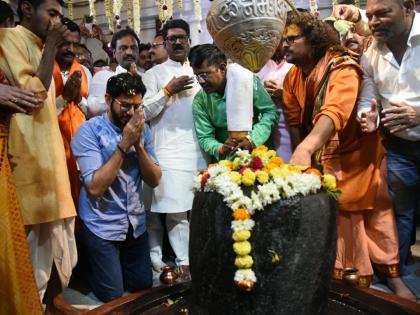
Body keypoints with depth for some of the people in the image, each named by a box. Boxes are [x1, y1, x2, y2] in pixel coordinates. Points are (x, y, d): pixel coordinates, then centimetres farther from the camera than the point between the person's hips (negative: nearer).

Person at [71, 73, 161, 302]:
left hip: (136, 223, 5)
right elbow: (95, 187, -24)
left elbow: (154, 180, -4)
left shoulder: (142, 129, 0)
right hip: (102, 226, -5)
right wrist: (124, 144, -25)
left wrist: (138, 144, -18)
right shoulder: (89, 131, -16)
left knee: (142, 285, 15)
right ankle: (88, 268, 32)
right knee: (112, 296, 5)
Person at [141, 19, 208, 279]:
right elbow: (143, 112, -4)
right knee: (176, 209, -4)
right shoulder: (154, 74, 4)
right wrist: (168, 91, -10)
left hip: (200, 149, 4)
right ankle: (183, 262, 8)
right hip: (170, 151, -4)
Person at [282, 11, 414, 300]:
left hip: (357, 153, -5)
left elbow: (334, 112, -43)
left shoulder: (343, 68, -26)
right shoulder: (293, 76, -4)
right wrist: (301, 156, -4)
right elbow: (294, 119, 0)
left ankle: (394, 278, 20)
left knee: (375, 214, 5)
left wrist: (306, 148, -58)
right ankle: (338, 275, 24)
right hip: (322, 157, 5)